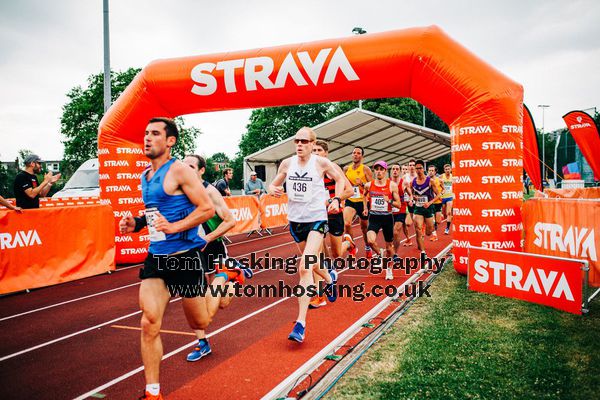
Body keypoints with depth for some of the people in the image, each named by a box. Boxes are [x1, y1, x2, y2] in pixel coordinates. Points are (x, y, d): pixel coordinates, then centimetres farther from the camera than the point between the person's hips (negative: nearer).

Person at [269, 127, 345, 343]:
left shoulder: (321, 162, -8)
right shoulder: (287, 163, 1)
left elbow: (339, 178, 9)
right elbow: (274, 184, 11)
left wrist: (336, 199, -4)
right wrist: (273, 189, -12)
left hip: (316, 219, -5)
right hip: (295, 220, 5)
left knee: (305, 268, -19)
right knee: (310, 262, 23)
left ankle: (301, 323, -17)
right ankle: (330, 278, 60)